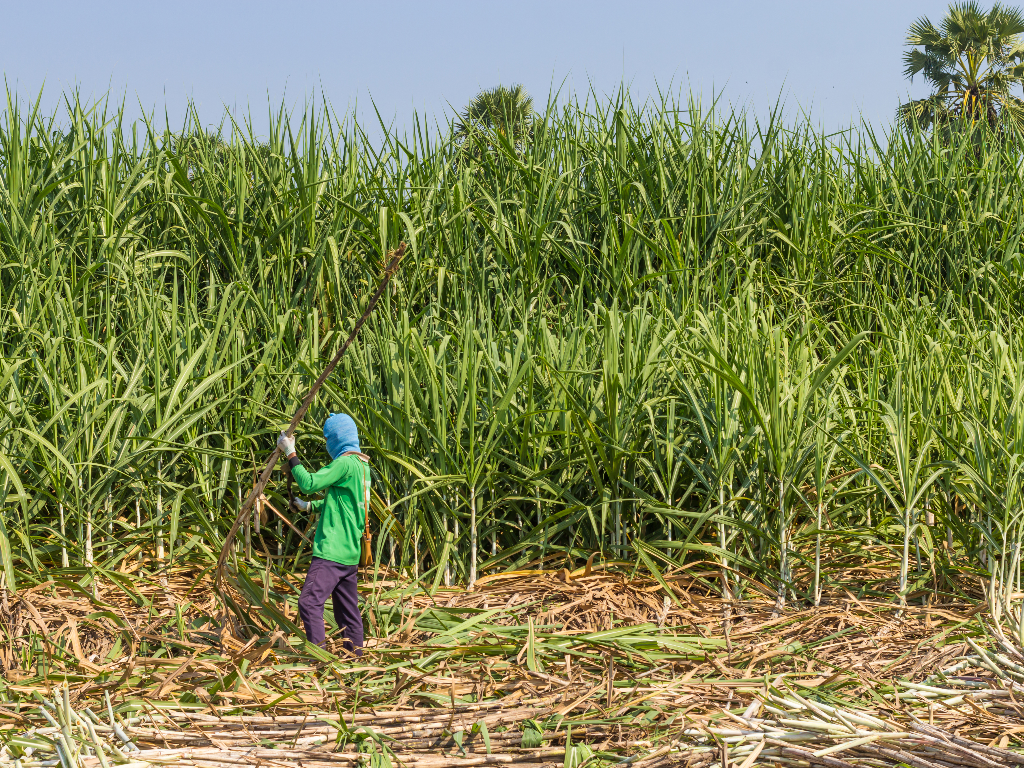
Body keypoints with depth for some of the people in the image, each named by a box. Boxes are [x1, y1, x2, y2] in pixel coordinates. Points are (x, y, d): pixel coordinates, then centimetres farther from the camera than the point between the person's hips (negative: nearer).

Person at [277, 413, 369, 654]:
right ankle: (355, 658, 19)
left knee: (310, 602, -14)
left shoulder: (345, 463, -14)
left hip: (332, 552, -10)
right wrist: (310, 506, 23)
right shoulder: (361, 465, 17)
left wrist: (290, 454, -9)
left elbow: (309, 483, -18)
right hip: (350, 553, 10)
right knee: (347, 609, 14)